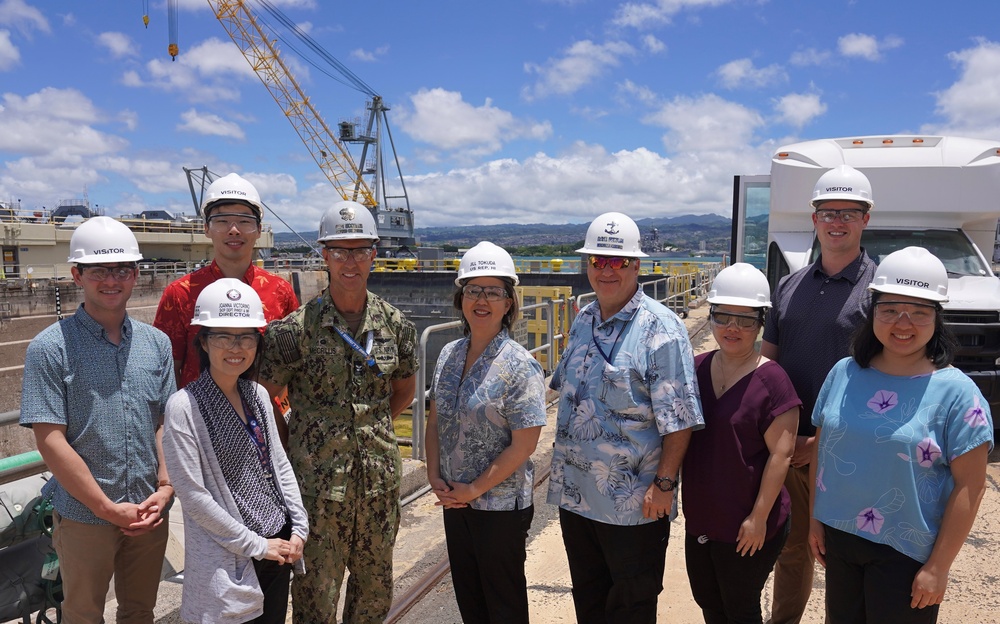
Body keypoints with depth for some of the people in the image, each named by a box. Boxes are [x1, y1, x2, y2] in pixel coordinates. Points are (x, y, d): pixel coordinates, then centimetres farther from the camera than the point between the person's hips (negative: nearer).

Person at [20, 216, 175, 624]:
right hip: (84, 516, -3)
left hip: (149, 513, 4)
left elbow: (164, 422, 6)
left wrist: (165, 488, -7)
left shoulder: (157, 343, 2)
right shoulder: (50, 348, -11)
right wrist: (109, 509, -14)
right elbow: (50, 441, -14)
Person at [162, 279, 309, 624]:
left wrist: (299, 529, 1)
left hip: (279, 547, 6)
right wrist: (256, 545, -13)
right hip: (230, 560, -6)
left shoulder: (258, 394, 4)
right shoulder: (184, 406, -15)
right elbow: (192, 495, -16)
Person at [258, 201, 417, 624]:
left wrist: (373, 428, 10)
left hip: (380, 478, 4)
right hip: (317, 482, -3)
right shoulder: (296, 328, -10)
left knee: (376, 589, 19)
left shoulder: (396, 324, 1)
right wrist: (293, 447, 0)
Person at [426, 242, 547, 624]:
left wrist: (475, 489, -16)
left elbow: (523, 445, -19)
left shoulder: (520, 366, -17)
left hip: (500, 506, -6)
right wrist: (434, 475, -3)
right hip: (454, 501, 6)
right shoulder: (449, 355, 1)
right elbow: (435, 421, 9)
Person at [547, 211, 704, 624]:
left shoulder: (661, 329, -15)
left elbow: (678, 419, -17)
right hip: (574, 493, 7)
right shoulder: (582, 322, 7)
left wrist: (664, 483, -18)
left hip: (634, 502, -6)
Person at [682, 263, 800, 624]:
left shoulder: (771, 380, -16)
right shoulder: (697, 368, 1)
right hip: (699, 519, 6)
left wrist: (758, 517, -16)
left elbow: (780, 454, -16)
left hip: (746, 528, -5)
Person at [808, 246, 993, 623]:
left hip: (905, 553, -4)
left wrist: (938, 567, -12)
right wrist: (816, 520, 7)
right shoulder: (843, 374, -1)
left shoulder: (956, 391, -12)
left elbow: (969, 486, -12)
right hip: (837, 538, 4)